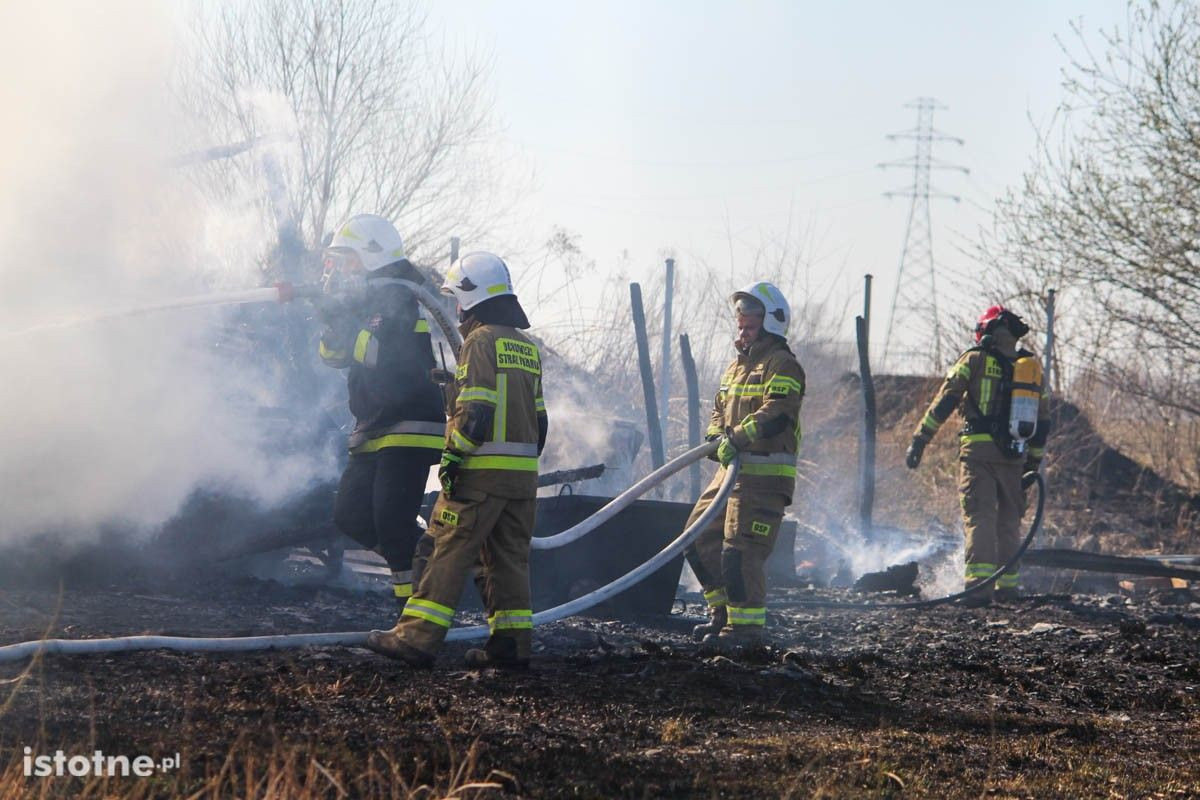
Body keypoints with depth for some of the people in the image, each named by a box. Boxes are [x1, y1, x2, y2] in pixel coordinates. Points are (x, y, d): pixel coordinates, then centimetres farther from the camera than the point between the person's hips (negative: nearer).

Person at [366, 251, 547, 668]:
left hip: (482, 470, -8)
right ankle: (512, 643, 8)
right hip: (523, 475, 8)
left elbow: (475, 410, -17)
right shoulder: (527, 347, 17)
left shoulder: (481, 341, -8)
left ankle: (417, 637, -8)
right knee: (509, 556, 10)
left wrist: (453, 454, -12)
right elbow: (539, 418, 19)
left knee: (450, 552, -7)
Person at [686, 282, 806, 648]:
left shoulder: (782, 364, -9)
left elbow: (778, 412, -23)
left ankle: (746, 625, -5)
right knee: (701, 538, 11)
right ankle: (723, 612, 21)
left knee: (740, 549, -13)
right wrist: (716, 436, 4)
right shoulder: (738, 365, 21)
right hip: (732, 469, 10)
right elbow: (720, 409, 25)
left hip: (765, 476, -10)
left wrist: (738, 438, -29)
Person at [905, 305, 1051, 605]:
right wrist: (1033, 463, 23)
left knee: (979, 517, -7)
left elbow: (943, 403, -4)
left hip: (978, 452, -4)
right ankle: (1008, 585, 15)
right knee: (1009, 520, 14)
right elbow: (1043, 422, 17)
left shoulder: (974, 360, 1)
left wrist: (919, 441, -1)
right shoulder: (1033, 369, 15)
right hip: (1014, 457, 4)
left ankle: (979, 584, -19)